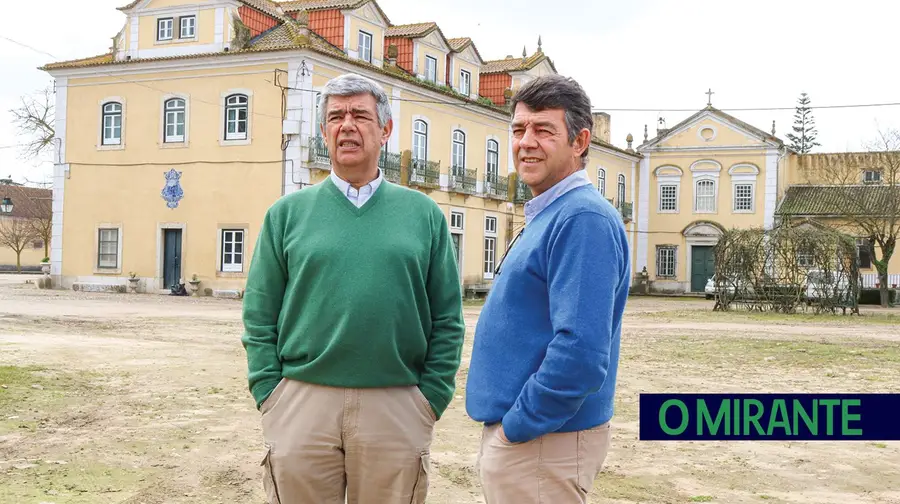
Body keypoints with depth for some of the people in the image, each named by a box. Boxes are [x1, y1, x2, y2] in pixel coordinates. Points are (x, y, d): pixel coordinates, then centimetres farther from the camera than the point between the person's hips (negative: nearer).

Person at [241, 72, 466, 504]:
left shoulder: (423, 214, 7)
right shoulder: (287, 213, 7)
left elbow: (447, 320, 6)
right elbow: (259, 316, 6)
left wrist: (431, 399, -1)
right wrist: (270, 395, -3)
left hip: (396, 410, 0)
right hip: (301, 404, 0)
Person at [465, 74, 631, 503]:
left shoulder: (583, 219, -19)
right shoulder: (546, 216, 12)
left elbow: (581, 352, -28)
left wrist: (517, 427, -18)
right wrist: (508, 423, 14)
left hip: (542, 441, -9)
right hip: (513, 431, 9)